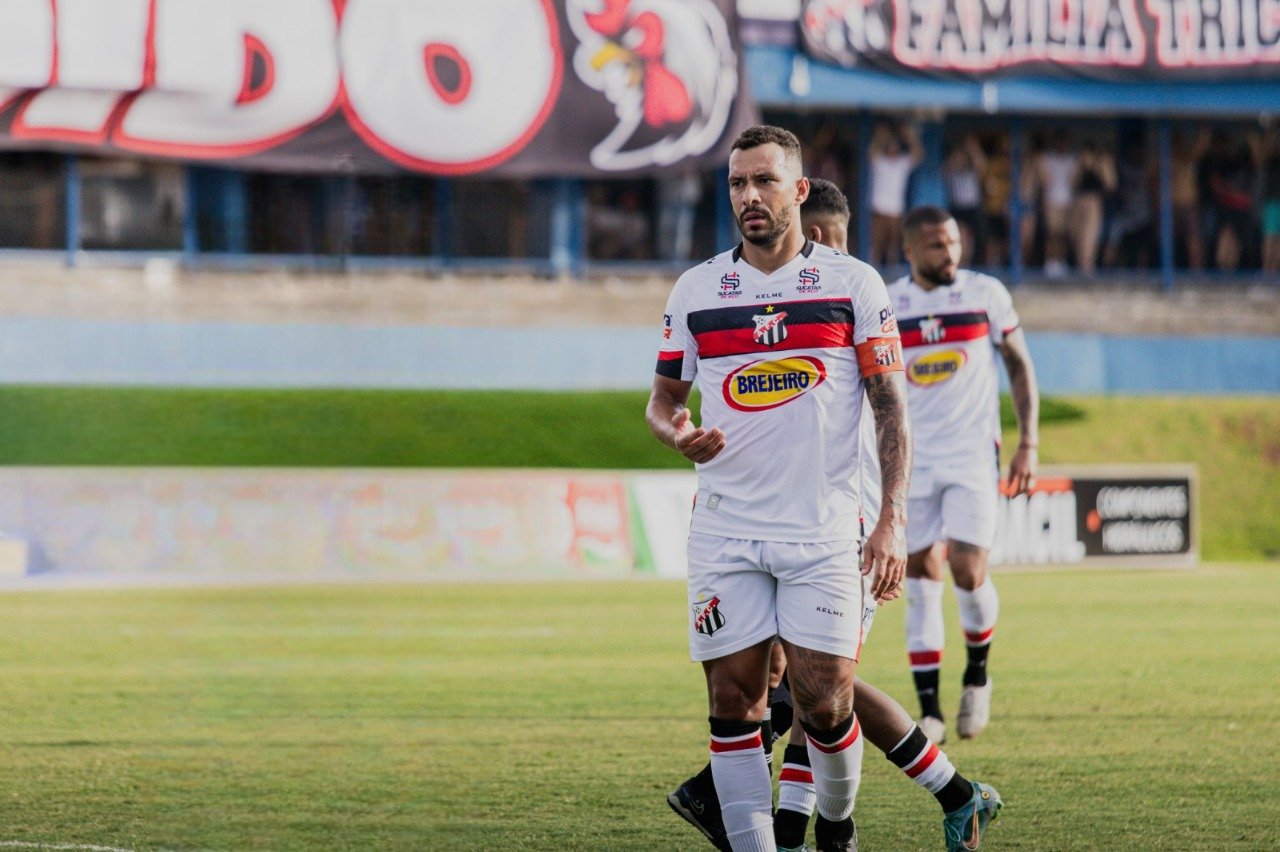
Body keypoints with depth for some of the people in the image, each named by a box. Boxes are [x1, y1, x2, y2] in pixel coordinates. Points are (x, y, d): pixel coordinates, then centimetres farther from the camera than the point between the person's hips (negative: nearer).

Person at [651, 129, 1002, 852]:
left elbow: (892, 407, 1)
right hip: (726, 533, 2)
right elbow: (664, 397, 17)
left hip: (824, 533, -2)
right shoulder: (696, 289, 9)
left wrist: (893, 522, -8)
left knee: (825, 705, -5)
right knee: (734, 703, -2)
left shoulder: (853, 283, 2)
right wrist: (675, 431, -9)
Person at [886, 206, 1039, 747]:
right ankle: (929, 712, 4)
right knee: (921, 582, -1)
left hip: (973, 457, -1)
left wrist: (1028, 444, -1)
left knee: (968, 573, -13)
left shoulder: (986, 294, -1)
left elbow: (1020, 365, 6)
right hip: (911, 460, 1)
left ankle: (977, 675, 15)